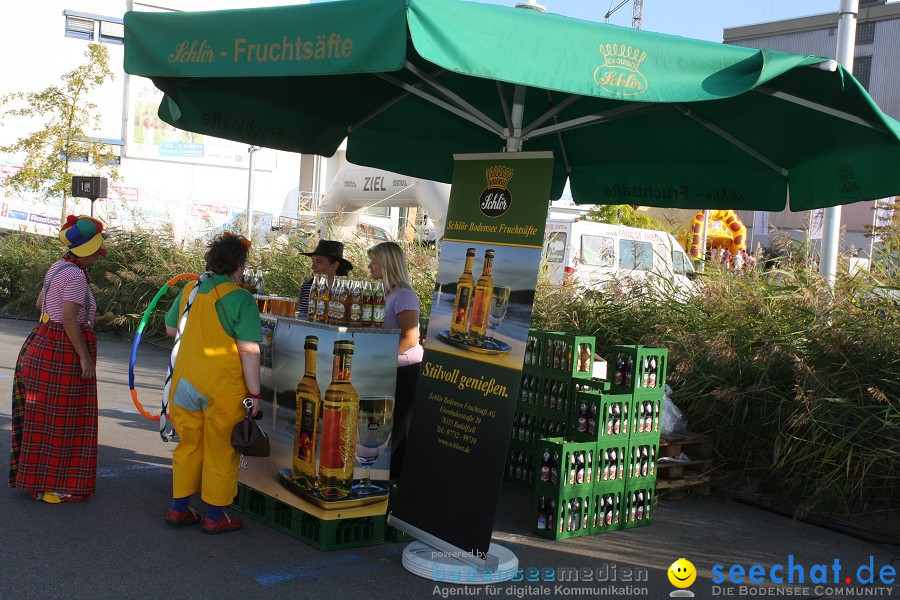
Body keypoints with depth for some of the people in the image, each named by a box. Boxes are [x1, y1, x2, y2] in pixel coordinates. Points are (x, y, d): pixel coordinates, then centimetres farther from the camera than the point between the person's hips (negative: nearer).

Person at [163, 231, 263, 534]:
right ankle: (215, 517, 15)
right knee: (220, 450, 7)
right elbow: (249, 350, -16)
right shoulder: (241, 298, -13)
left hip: (186, 381, 6)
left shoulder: (190, 289, 5)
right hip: (224, 386, -6)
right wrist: (254, 393, -11)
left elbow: (171, 329, 18)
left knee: (189, 444, 18)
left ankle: (179, 509, 27)